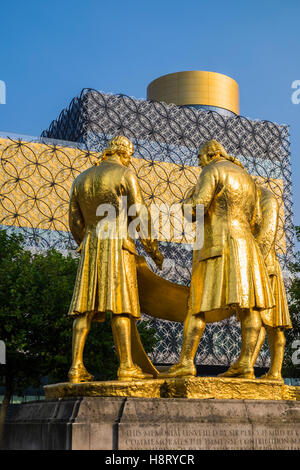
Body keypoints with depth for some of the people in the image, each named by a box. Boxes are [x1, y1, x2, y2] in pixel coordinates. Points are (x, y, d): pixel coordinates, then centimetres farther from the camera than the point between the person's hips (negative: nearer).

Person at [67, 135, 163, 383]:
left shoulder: (81, 179, 18)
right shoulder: (125, 174, 1)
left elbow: (75, 223, 15)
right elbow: (140, 214, -7)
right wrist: (153, 248, 1)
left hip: (90, 245, 5)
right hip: (118, 244, -5)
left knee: (86, 306, 1)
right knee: (121, 305, -9)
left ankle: (77, 366, -5)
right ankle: (127, 366, -13)